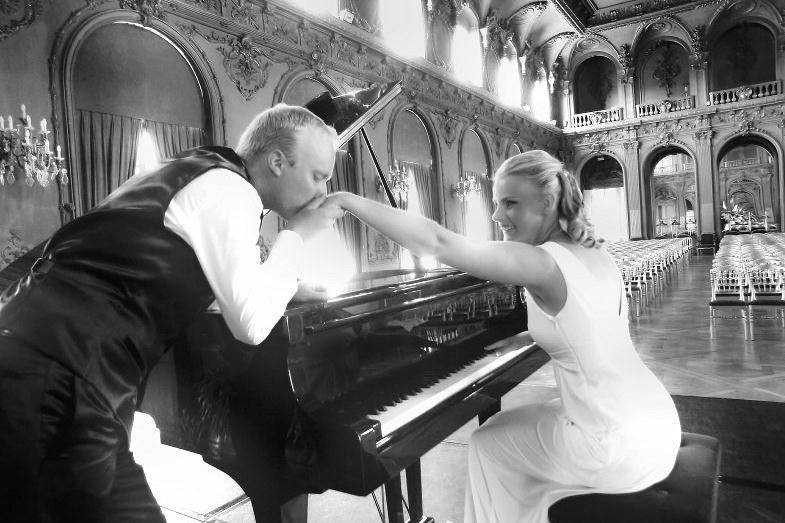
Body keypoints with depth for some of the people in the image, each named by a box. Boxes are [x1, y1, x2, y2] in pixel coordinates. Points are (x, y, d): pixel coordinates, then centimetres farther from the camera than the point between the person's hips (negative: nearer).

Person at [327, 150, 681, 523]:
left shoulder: (543, 263, -21)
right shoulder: (597, 255, 4)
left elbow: (435, 243, -28)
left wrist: (346, 199, -24)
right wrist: (528, 337, 15)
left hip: (623, 450, -8)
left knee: (486, 443, 12)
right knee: (513, 422, 27)